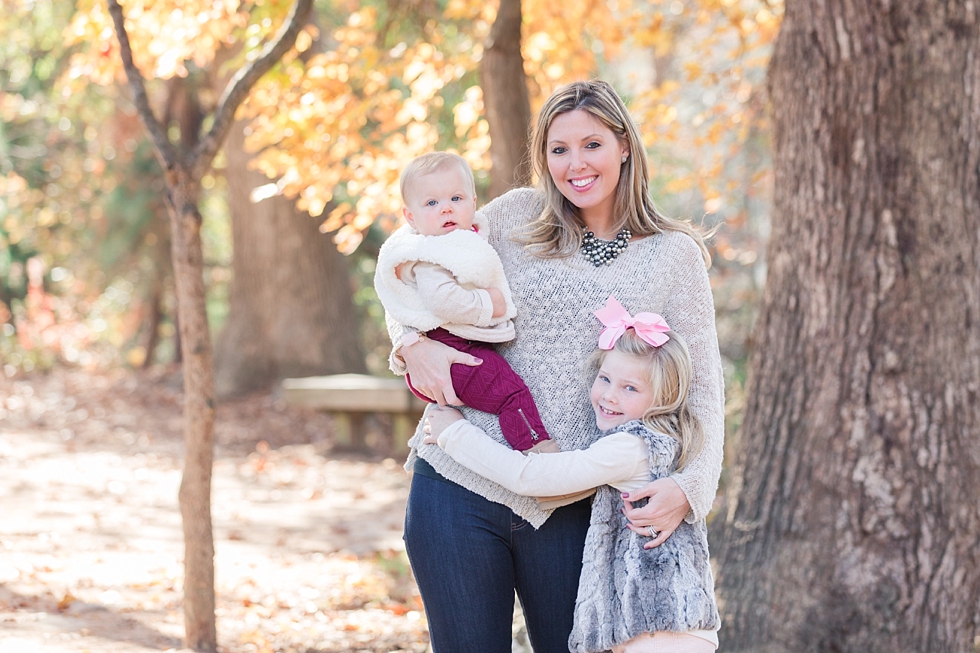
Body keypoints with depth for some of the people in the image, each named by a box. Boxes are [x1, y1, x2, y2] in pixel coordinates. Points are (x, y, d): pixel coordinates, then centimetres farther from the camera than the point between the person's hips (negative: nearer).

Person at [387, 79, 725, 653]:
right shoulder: (515, 217, 6)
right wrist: (414, 345, -6)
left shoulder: (673, 256, 4)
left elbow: (702, 387, 1)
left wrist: (690, 484, -16)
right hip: (459, 488, 1)